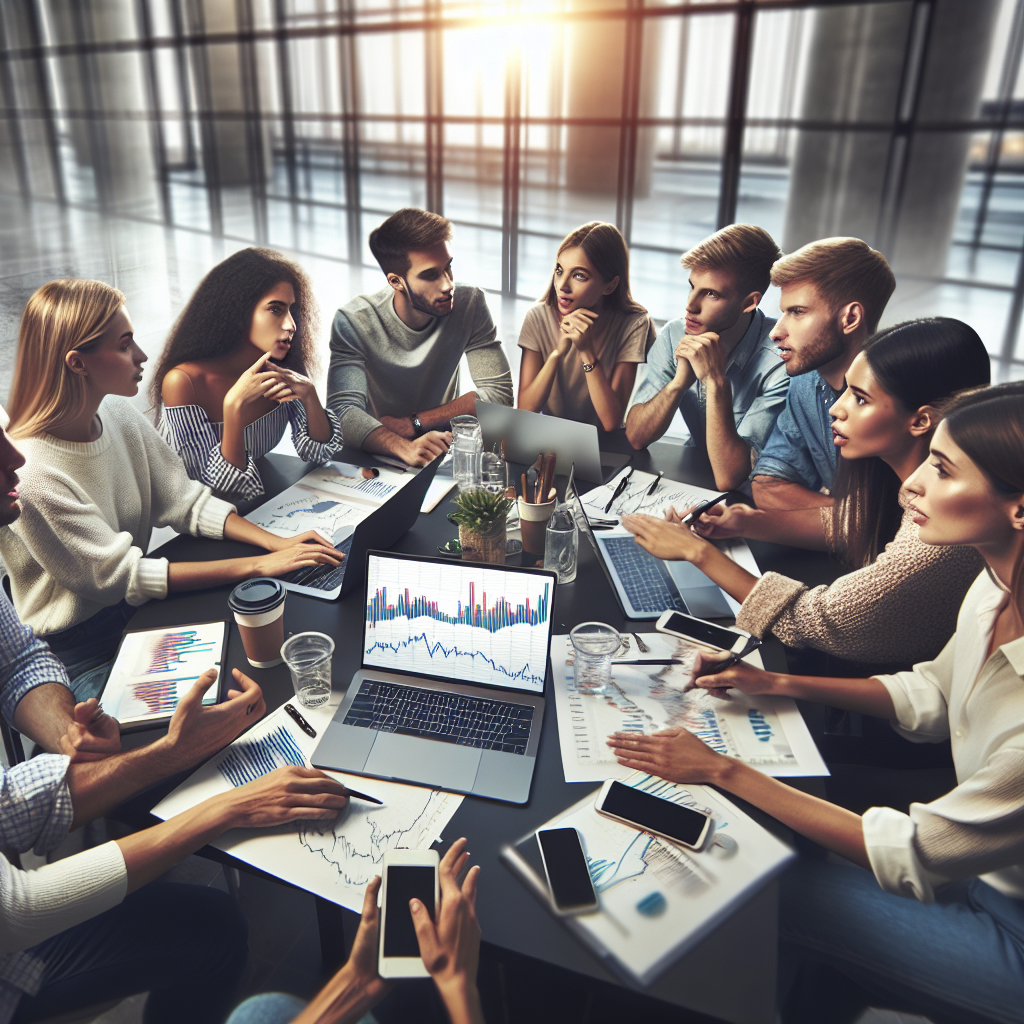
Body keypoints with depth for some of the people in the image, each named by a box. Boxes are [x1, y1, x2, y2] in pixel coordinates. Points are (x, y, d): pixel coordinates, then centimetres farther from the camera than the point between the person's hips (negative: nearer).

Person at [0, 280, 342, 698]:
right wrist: (258, 566, -25)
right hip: (77, 656, -6)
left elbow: (186, 502, -1)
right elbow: (122, 576, -23)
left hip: (137, 610, 6)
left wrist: (277, 543, -16)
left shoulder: (119, 414, -4)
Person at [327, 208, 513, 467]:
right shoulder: (353, 322, -17)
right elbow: (343, 410, -27)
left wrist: (412, 423, -20)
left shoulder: (470, 303, -13)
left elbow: (499, 392, -14)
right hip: (378, 455, -4)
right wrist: (403, 447, -48)